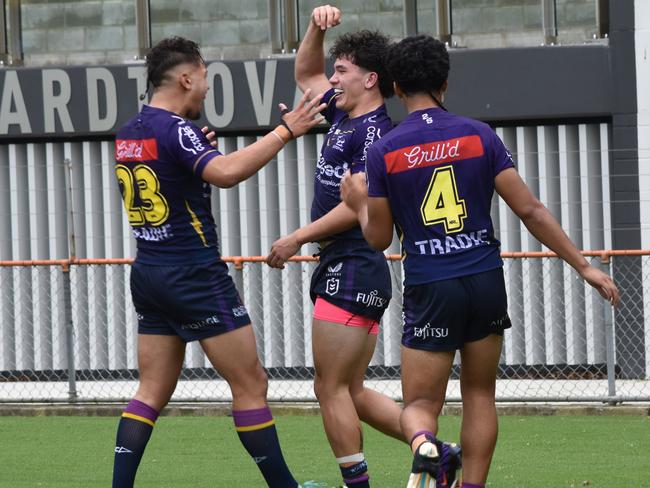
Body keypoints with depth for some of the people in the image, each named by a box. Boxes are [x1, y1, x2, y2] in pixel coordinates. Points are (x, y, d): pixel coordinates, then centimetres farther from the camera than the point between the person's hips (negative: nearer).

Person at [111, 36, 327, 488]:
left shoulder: (128, 133, 10)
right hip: (195, 276, -8)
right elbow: (226, 172, -33)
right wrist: (285, 132, -30)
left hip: (148, 275, 8)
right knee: (251, 384, -1)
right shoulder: (175, 129, -16)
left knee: (152, 391, 9)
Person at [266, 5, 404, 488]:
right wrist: (317, 27, 15)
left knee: (332, 389, -6)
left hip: (352, 271, -10)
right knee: (350, 392, 11)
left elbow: (358, 206, -20)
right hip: (345, 271, 10)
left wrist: (296, 240, -14)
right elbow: (306, 74, 31)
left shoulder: (374, 131, -12)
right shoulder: (345, 118, 15)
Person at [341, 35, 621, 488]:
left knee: (420, 404, 5)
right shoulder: (478, 135, 0)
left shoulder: (383, 152, -2)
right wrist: (584, 266, 1)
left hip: (429, 289, -1)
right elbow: (530, 210, -3)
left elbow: (379, 237, 4)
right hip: (486, 281, 1)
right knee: (479, 395, 17)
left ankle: (425, 446, -29)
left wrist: (359, 202, 25)